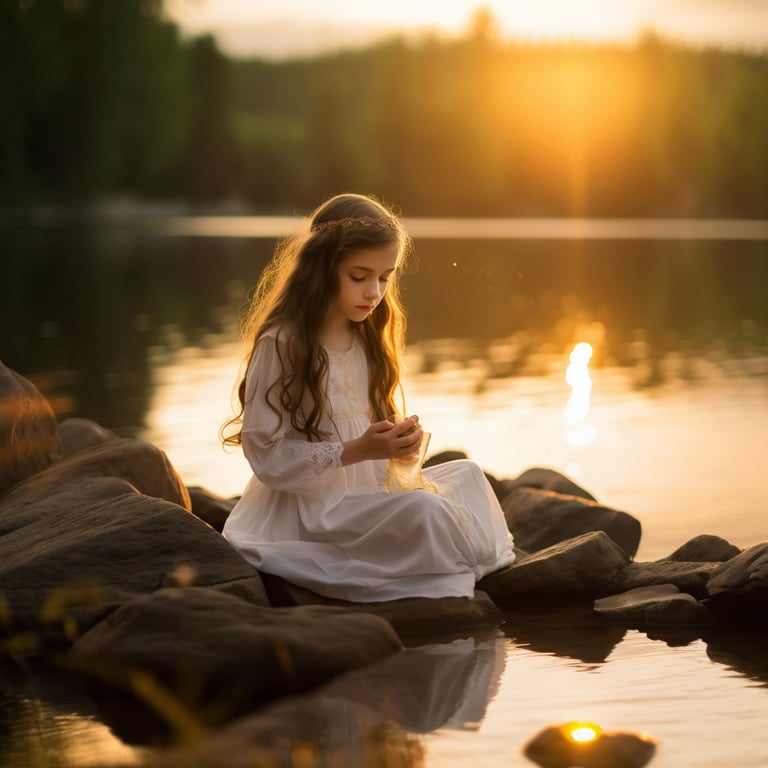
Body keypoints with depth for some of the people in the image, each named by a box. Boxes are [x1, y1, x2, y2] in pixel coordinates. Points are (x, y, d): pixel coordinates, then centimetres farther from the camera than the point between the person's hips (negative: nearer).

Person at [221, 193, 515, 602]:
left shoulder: (367, 342, 12)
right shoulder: (280, 345, -14)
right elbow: (266, 455, -18)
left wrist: (401, 445, -6)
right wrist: (357, 451, -24)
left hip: (369, 490, 9)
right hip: (308, 505, -9)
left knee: (465, 474, 7)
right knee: (421, 511, -26)